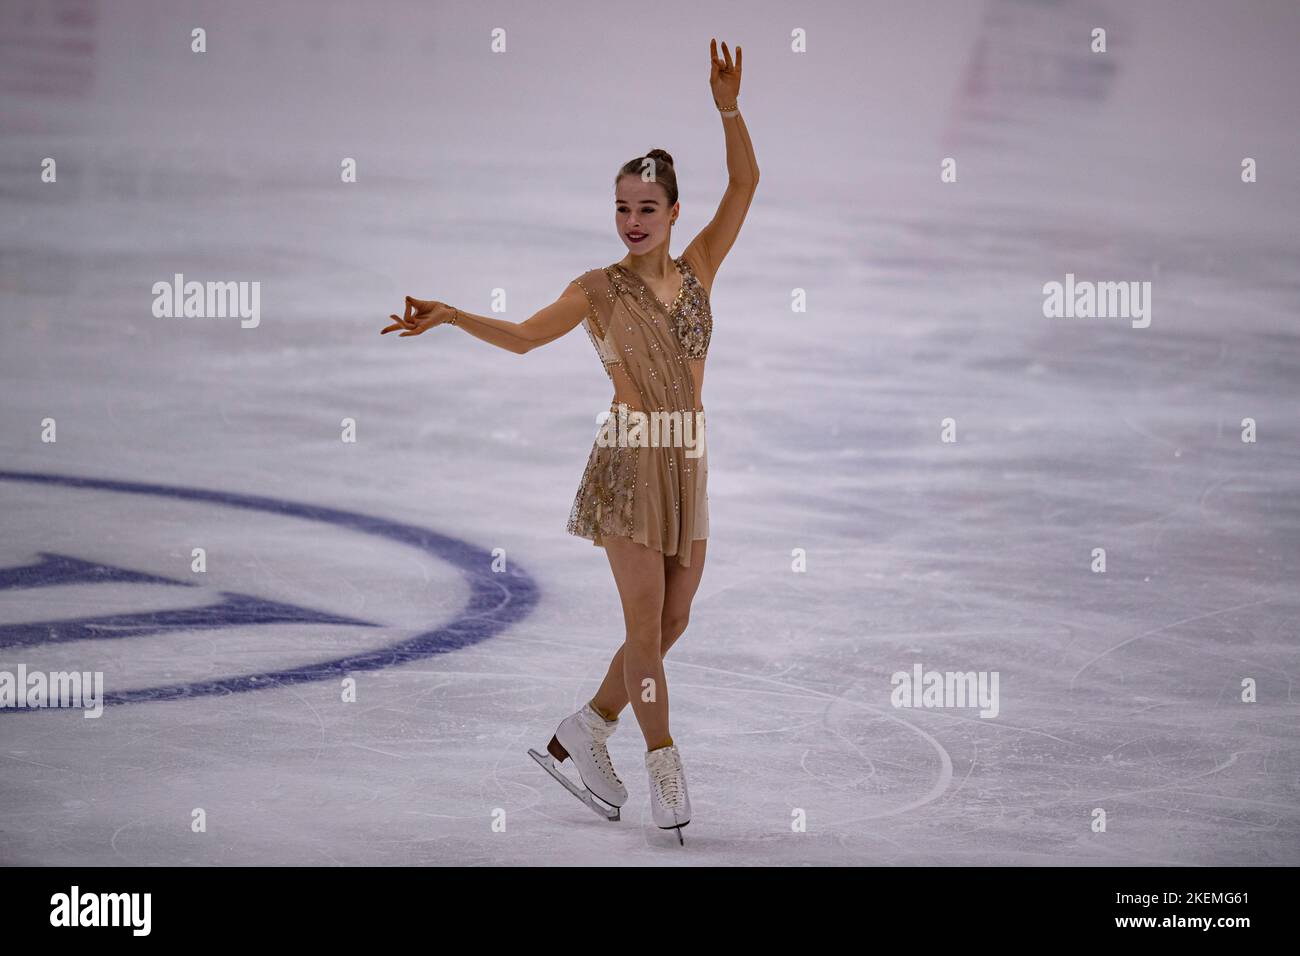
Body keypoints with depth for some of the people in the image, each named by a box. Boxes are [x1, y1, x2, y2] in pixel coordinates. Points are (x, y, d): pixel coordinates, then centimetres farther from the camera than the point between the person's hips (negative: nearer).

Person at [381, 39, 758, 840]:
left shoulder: (699, 270, 5)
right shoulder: (599, 290, -3)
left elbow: (745, 186, -3)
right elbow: (522, 337, 2)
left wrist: (729, 109, -14)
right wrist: (451, 316, -12)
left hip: (688, 467, 5)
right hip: (628, 465, -5)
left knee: (670, 624, 9)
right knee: (647, 624, -6)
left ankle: (585, 732, 25)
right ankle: (665, 764, 4)